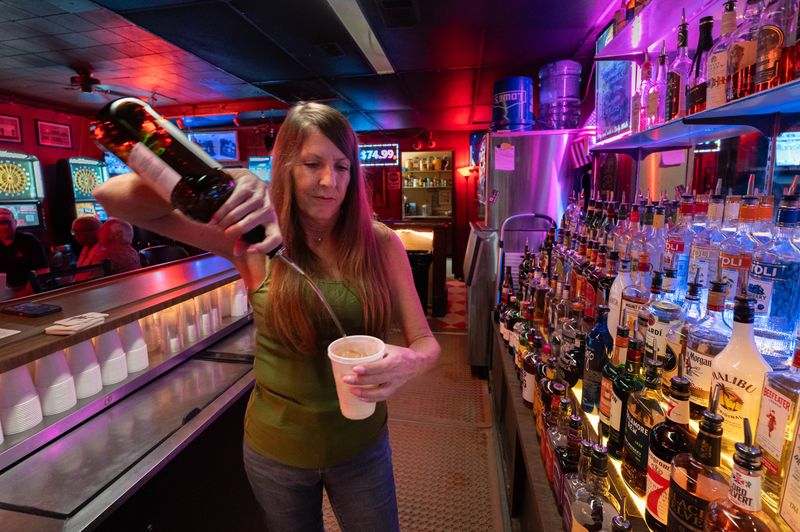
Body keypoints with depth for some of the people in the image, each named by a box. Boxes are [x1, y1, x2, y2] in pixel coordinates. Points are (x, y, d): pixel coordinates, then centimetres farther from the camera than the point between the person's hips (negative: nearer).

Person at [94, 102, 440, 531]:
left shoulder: (380, 243, -11)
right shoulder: (256, 238, -14)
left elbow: (425, 342, -8)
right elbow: (111, 197, -19)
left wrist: (410, 363, -32)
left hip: (362, 444, 1)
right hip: (276, 450, 0)